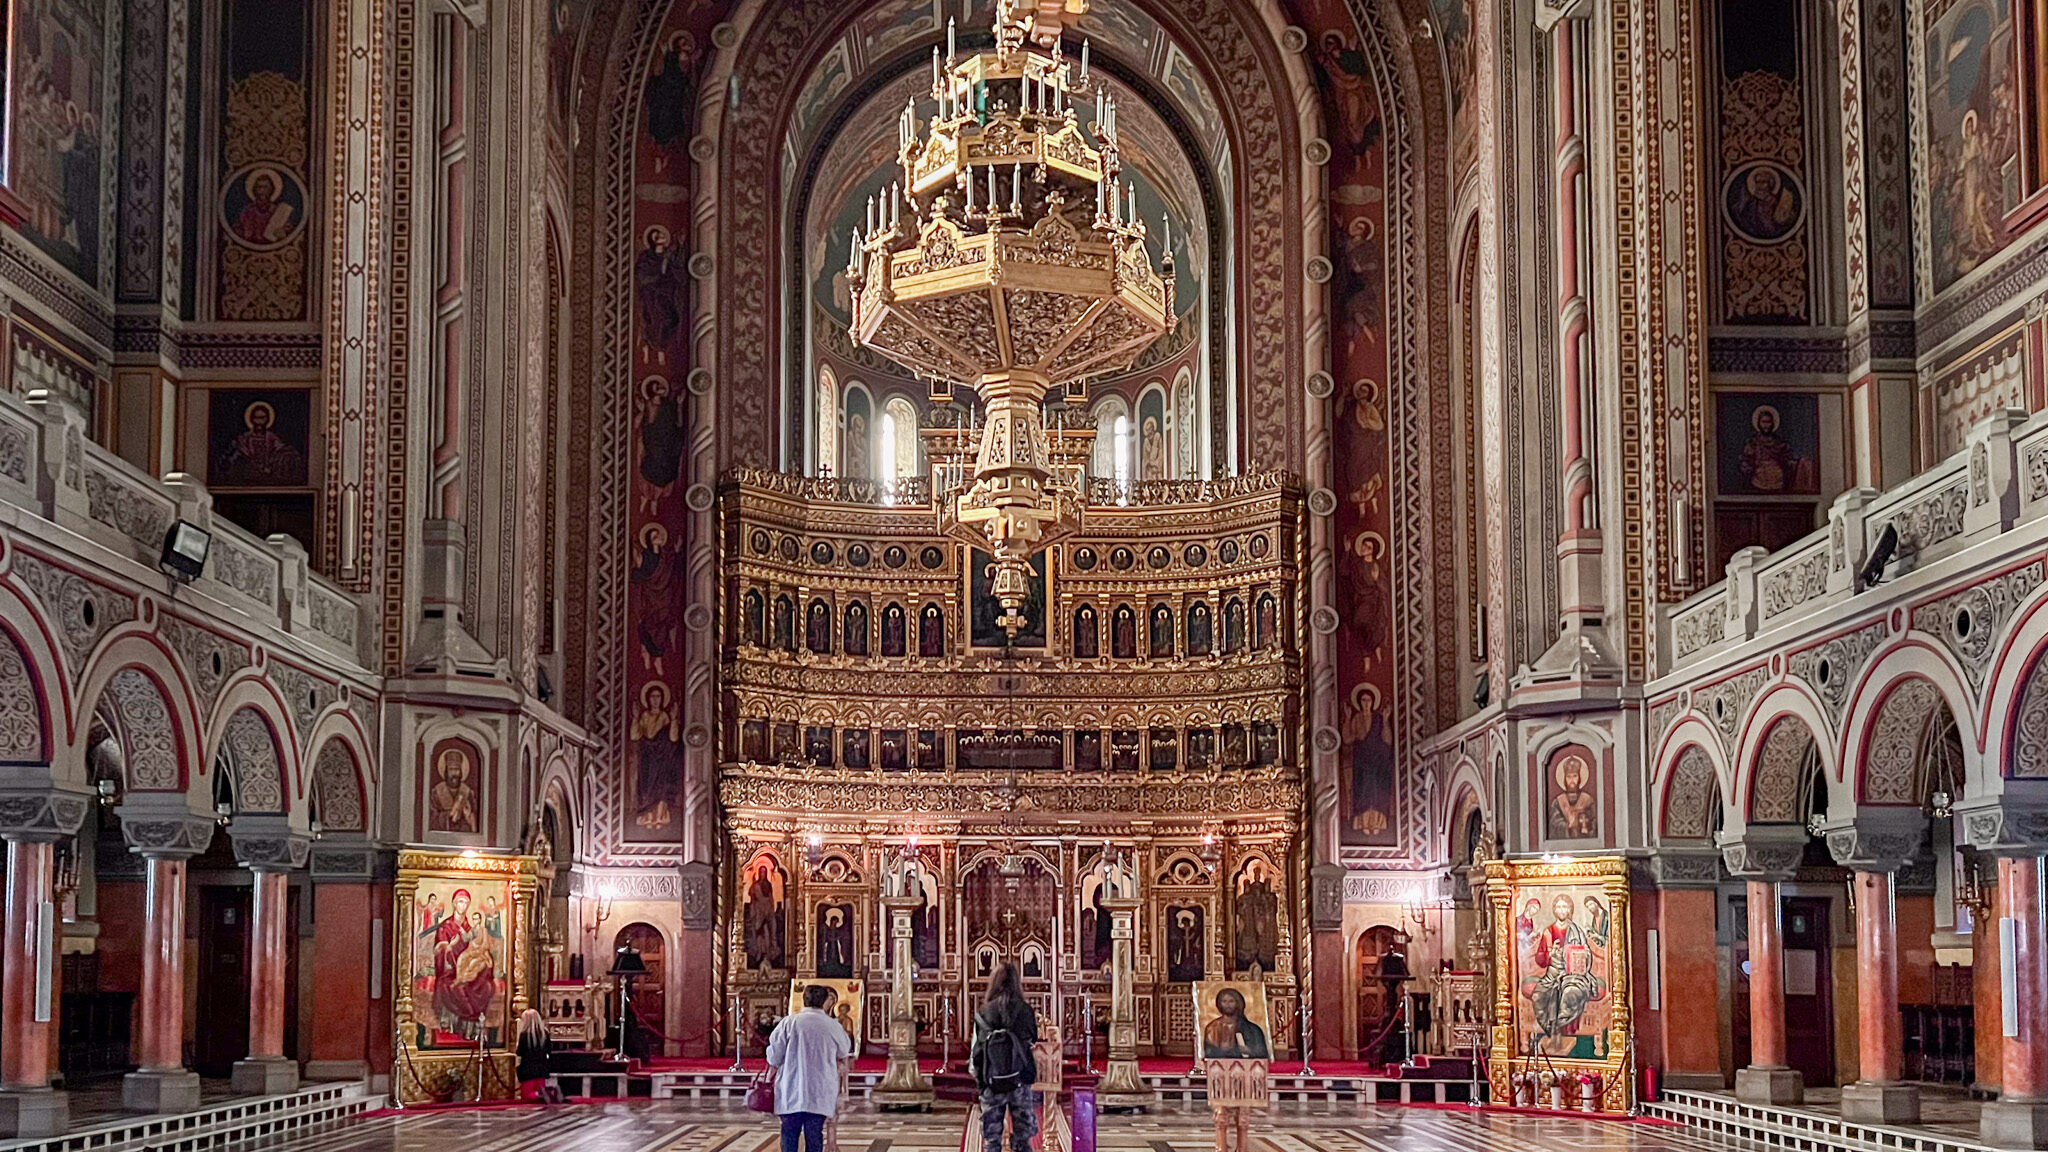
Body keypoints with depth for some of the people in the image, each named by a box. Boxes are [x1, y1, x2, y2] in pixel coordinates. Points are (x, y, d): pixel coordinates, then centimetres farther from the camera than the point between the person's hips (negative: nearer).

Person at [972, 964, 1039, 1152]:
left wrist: (978, 1076, 14)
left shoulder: (982, 1013, -5)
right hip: (1020, 1083, 0)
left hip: (991, 1085, 0)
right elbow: (1033, 1040, 7)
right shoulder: (1025, 1012, -6)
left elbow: (975, 1052, -1)